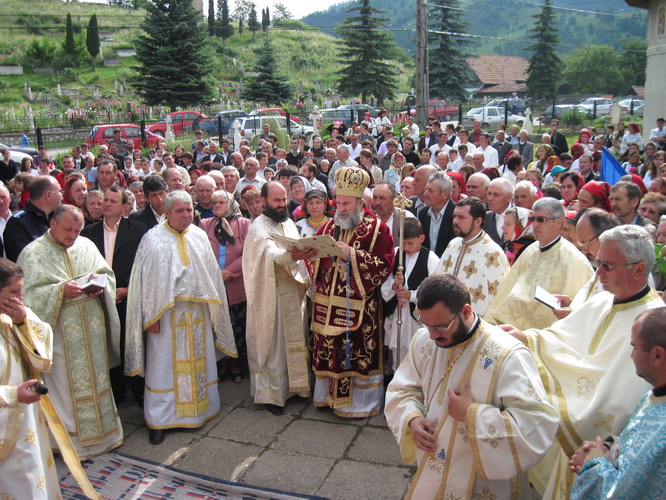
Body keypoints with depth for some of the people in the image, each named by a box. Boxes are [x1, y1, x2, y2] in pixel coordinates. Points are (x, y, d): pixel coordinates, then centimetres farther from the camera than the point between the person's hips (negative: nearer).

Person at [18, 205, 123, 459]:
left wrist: (100, 286, -11)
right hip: (61, 332, -4)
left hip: (93, 328, 5)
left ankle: (103, 429, 29)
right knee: (66, 383, 3)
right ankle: (72, 440, 17)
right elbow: (30, 293, -10)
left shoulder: (86, 246, 7)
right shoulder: (32, 253, -5)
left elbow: (107, 274, 11)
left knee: (97, 377, 15)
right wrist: (61, 290, -23)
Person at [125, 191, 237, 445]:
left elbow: (211, 273, 11)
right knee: (164, 364, 2)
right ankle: (160, 419, 13)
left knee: (198, 360, 13)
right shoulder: (153, 239, -6)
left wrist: (212, 306, 8)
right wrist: (150, 315, -12)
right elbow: (145, 279, -7)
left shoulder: (199, 236, 6)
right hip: (166, 312, -4)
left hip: (197, 312, 4)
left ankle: (200, 407, 29)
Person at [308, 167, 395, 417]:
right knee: (327, 349, 12)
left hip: (359, 306, -5)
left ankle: (359, 401, 18)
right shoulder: (330, 226, 12)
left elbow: (384, 265, -13)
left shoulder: (377, 229, -5)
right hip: (327, 303, 5)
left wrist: (352, 255, -20)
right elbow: (313, 260, 14)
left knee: (358, 353, 2)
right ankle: (329, 394, 29)